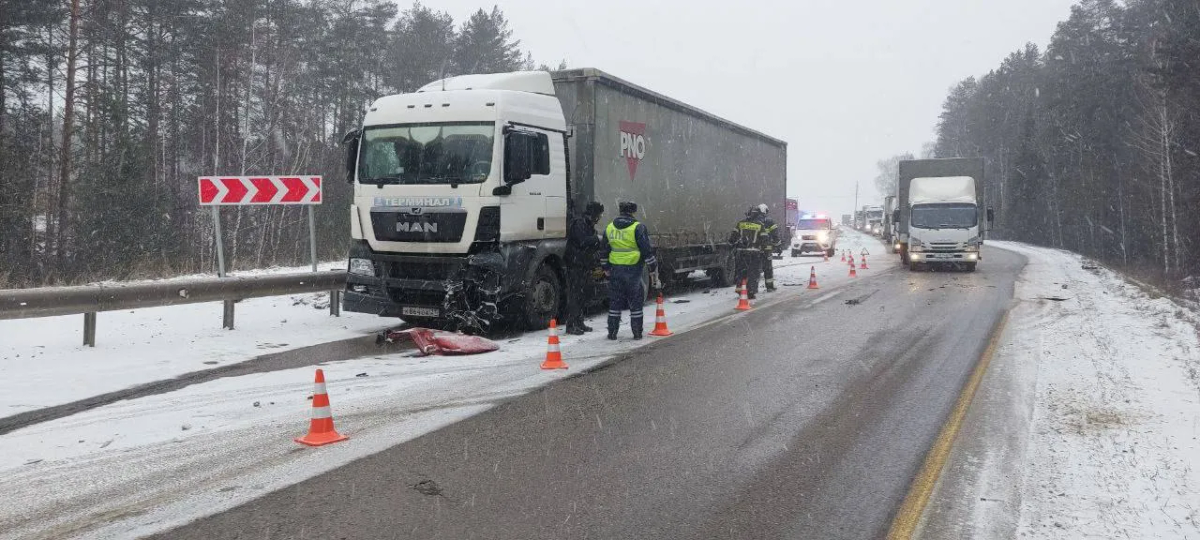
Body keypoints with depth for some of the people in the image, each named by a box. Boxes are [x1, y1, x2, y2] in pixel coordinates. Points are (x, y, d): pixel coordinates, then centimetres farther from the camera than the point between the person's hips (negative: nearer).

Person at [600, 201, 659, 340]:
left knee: (615, 302, 12)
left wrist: (606, 269, 25)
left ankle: (612, 332, 13)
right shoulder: (638, 228, -8)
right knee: (635, 302, 7)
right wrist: (654, 271, -3)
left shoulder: (609, 228, 8)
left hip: (615, 270, 4)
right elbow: (648, 252, -10)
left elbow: (604, 252, 14)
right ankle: (637, 333, 10)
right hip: (633, 270, -4)